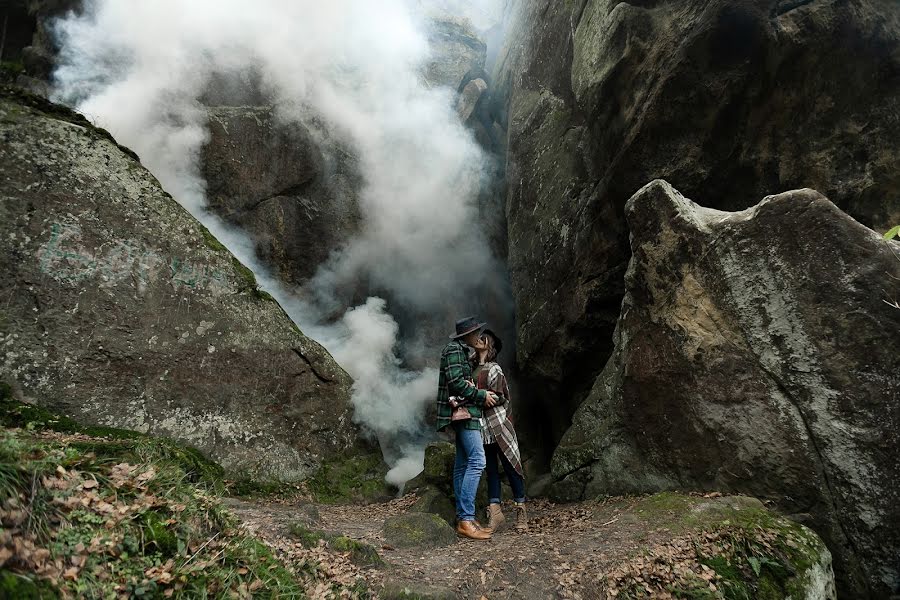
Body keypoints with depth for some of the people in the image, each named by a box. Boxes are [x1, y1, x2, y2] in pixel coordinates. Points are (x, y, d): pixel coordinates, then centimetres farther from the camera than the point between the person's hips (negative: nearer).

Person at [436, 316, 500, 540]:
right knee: (477, 460, -16)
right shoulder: (454, 349, -9)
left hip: (464, 413, 11)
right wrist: (481, 395, -12)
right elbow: (455, 381, -19)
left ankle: (462, 518, 10)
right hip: (462, 411, -11)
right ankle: (466, 518, -17)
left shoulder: (462, 351, 21)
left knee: (463, 464, 8)